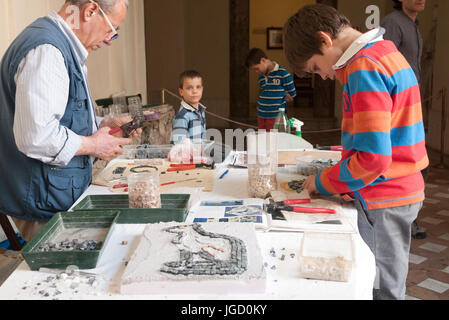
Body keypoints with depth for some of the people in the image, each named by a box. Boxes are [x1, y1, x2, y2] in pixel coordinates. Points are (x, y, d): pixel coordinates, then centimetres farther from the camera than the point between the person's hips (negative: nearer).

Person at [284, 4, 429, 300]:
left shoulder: (363, 69, -18)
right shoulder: (386, 54, 13)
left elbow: (373, 159, -24)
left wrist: (324, 184, -9)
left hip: (382, 203, -10)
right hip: (405, 190, 10)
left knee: (381, 290, 2)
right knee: (389, 287, 18)